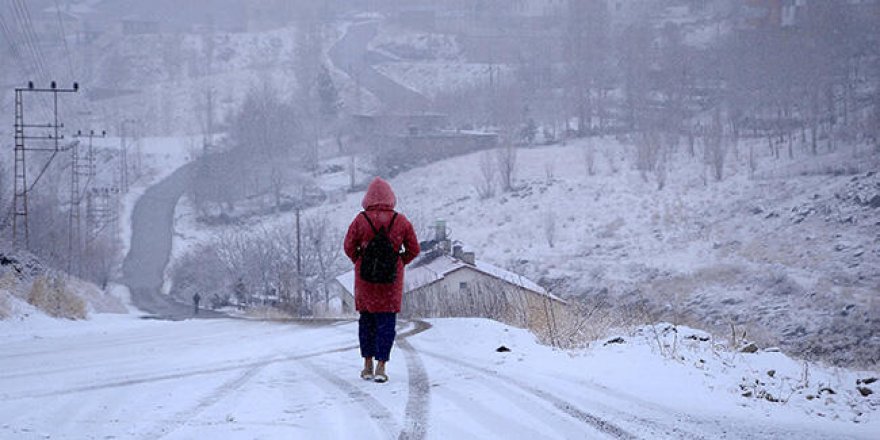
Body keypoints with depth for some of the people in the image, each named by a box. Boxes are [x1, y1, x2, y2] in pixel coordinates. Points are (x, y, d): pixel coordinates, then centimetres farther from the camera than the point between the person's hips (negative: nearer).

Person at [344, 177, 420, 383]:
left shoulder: (360, 220, -8)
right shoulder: (401, 221, -5)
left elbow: (349, 246, -3)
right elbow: (414, 249, 0)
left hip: (365, 277, 0)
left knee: (367, 320, 14)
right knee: (386, 321, 3)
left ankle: (368, 366, 18)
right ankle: (381, 367, -4)